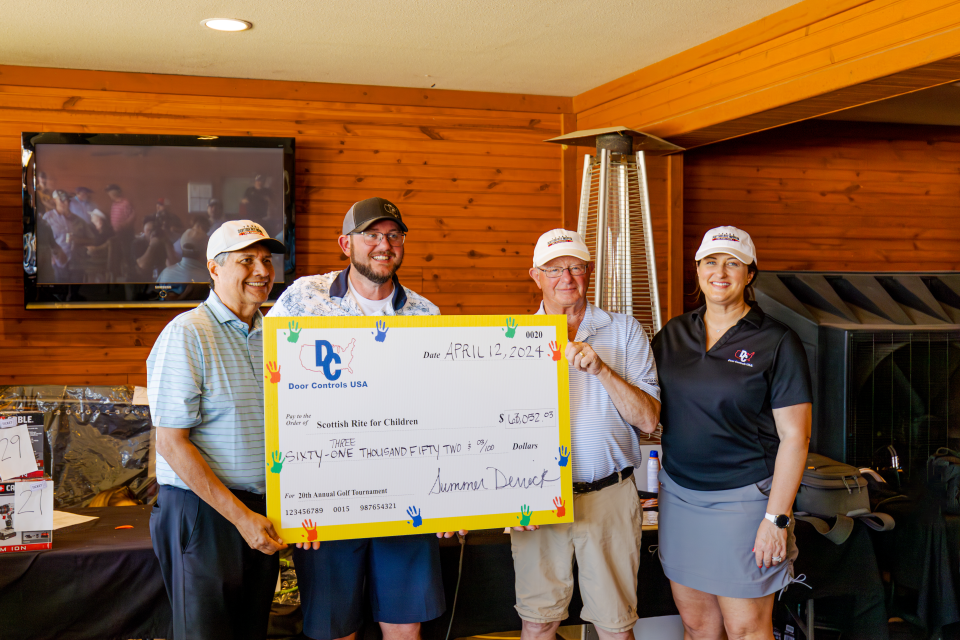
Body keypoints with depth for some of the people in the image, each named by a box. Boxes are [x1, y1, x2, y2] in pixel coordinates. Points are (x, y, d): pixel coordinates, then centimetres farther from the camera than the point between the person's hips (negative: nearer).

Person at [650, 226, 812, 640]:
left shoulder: (777, 343, -7)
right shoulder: (672, 335, 7)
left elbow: (794, 436, -9)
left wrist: (777, 517, -13)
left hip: (743, 498, -4)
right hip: (678, 494, 4)